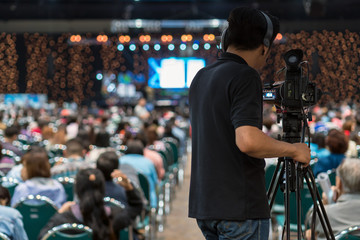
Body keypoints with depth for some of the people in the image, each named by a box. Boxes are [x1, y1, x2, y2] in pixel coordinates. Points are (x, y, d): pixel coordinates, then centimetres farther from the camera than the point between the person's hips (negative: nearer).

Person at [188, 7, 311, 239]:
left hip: (203, 204, 9)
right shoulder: (244, 76, -14)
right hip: (240, 208, -8)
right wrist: (294, 150, -11)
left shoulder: (201, 77, 12)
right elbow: (248, 141, -26)